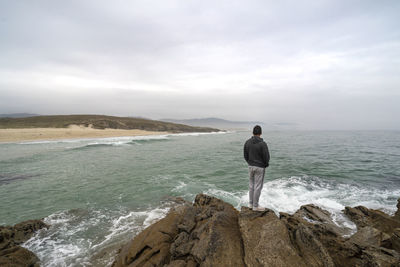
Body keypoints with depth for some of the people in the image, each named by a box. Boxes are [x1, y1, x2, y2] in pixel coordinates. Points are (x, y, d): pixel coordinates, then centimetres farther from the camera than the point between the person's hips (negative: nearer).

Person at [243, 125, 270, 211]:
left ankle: (251, 204, 26)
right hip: (260, 167, -6)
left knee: (251, 185, 16)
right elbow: (266, 157, -15)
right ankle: (255, 206, 14)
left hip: (250, 166, 6)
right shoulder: (262, 144, -19)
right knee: (258, 186, 4)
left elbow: (245, 155, 5)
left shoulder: (247, 142, -2)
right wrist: (266, 164, 5)